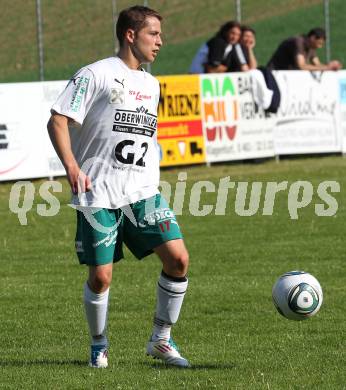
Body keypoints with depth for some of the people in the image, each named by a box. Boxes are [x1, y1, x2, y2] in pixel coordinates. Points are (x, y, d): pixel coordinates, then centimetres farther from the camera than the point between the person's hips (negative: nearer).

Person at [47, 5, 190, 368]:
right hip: (98, 195, -5)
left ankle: (161, 340, 6)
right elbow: (57, 121, -10)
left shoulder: (151, 84, 17)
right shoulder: (96, 75, -5)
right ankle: (99, 345, 21)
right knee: (100, 276, -4)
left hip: (142, 192, 6)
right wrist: (71, 166, -22)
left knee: (178, 258, -10)